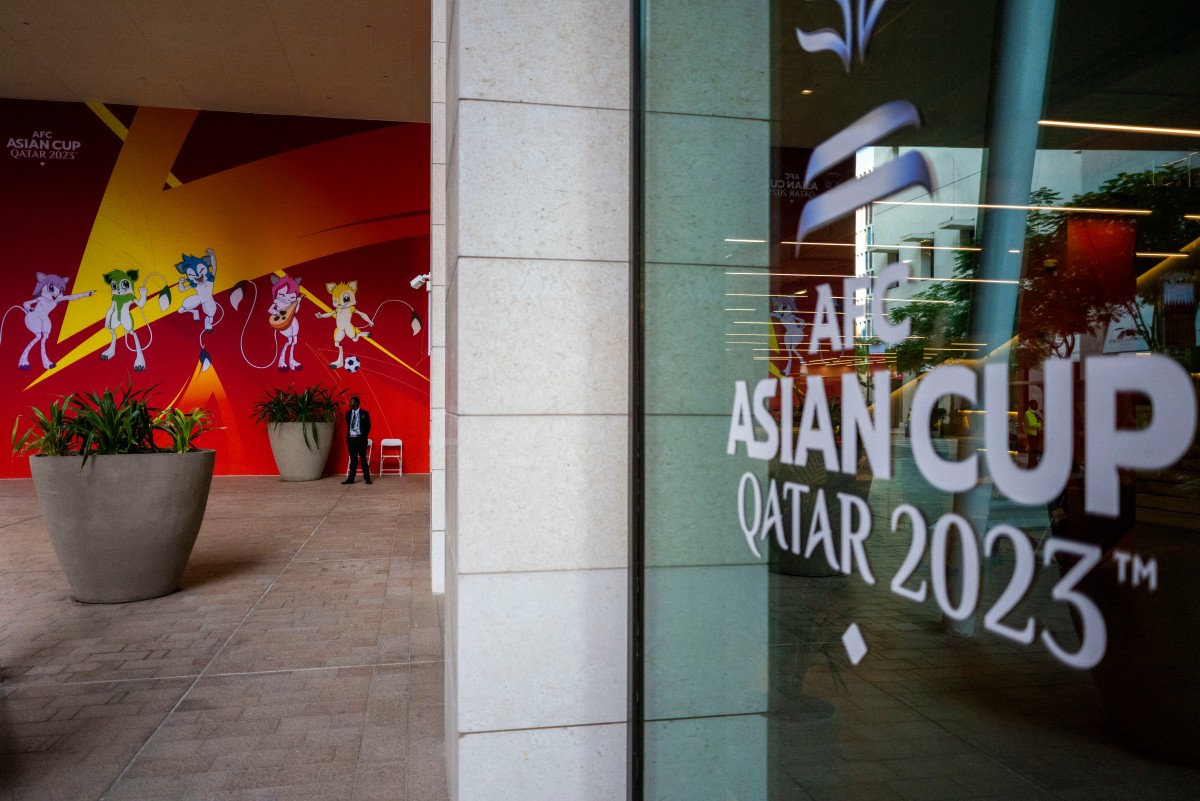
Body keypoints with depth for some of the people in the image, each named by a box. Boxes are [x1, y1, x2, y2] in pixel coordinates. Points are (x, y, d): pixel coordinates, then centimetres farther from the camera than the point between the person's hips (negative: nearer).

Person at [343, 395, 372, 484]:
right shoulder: (348, 413, 7)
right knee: (353, 460, 8)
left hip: (360, 439, -4)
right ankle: (351, 478, 11)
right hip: (351, 438, 4)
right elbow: (348, 426, 16)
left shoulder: (364, 413, -5)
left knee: (363, 459, -2)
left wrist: (364, 436, 0)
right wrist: (348, 437, 10)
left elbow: (368, 426, 2)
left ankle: (367, 478, 4)